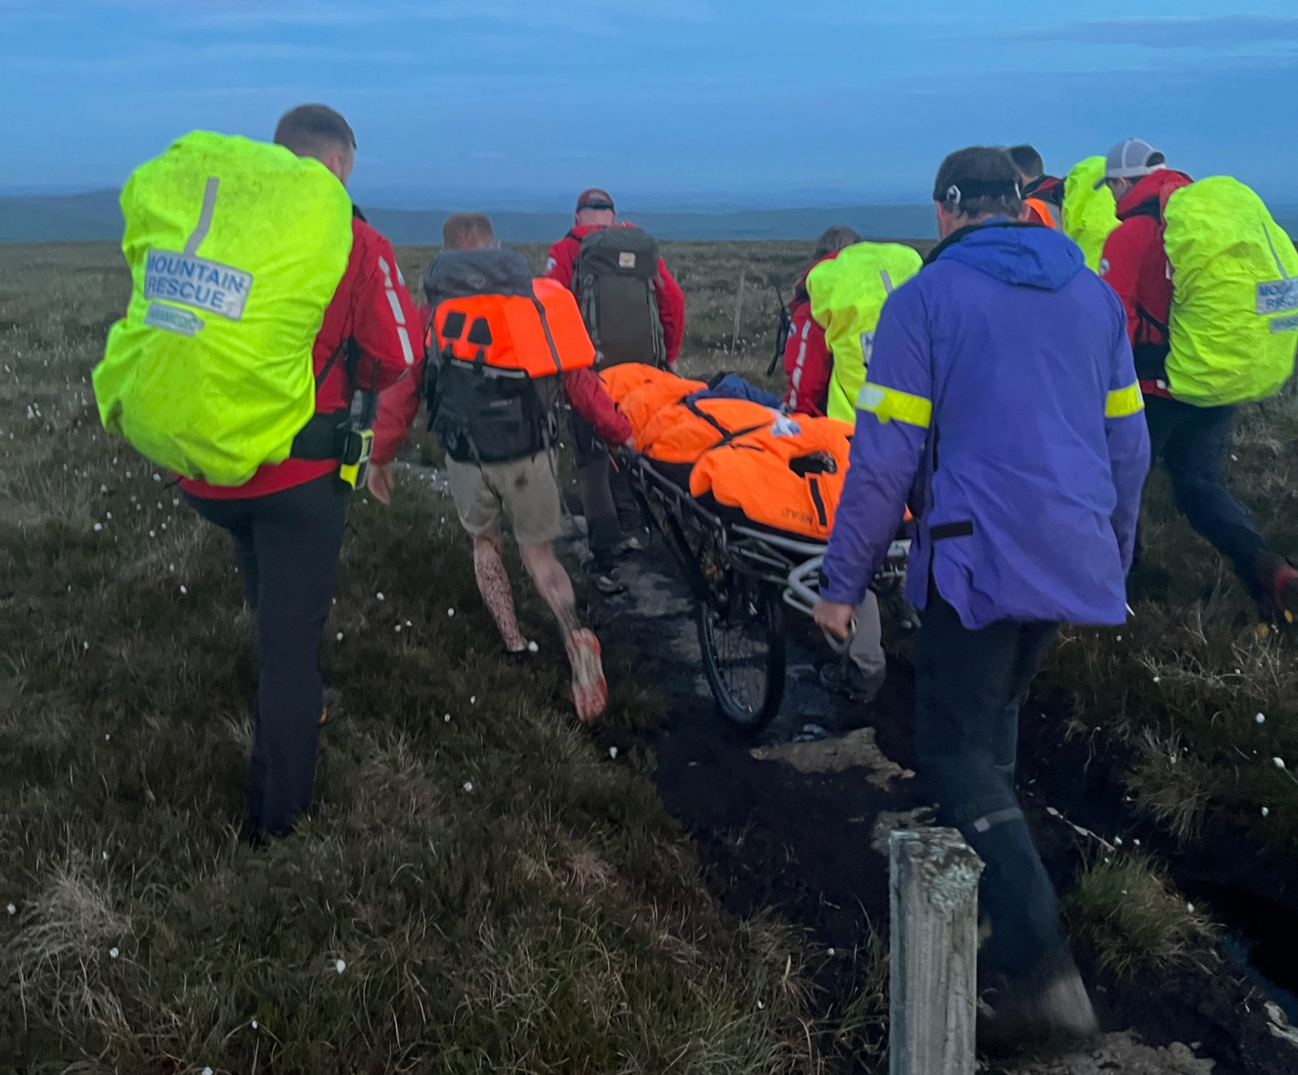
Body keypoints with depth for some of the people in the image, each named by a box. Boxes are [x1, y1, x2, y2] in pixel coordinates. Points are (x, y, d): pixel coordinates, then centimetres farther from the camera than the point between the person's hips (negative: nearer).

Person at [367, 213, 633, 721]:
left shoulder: (432, 308, 5)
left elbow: (403, 387, 4)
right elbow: (575, 376, -1)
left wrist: (380, 454, 12)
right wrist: (618, 431, 2)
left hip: (467, 455, 0)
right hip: (529, 453, 0)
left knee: (485, 542, 26)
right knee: (539, 553, 14)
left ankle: (514, 644, 21)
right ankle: (574, 635, -12)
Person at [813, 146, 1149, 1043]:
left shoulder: (925, 301, -4)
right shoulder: (1096, 295, 13)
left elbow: (884, 458, -9)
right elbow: (1127, 445, 16)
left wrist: (843, 583, -1)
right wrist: (1114, 561, 27)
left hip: (979, 559, -6)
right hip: (1075, 558, 6)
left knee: (958, 746, 1)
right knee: (996, 709, 25)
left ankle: (1044, 972, -5)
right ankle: (974, 868, 36)